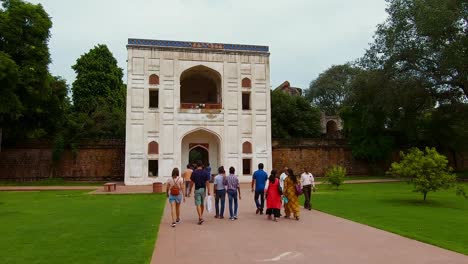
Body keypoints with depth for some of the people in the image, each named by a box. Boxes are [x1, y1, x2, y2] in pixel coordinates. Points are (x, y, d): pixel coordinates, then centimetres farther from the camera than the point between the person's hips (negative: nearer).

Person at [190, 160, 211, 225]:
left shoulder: (194, 172, -6)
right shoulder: (205, 172, -3)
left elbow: (192, 182, -3)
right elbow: (207, 182, -6)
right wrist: (208, 191, -4)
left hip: (197, 189, -2)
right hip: (203, 189, 3)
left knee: (198, 204, -3)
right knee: (202, 204, 17)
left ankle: (200, 218, -15)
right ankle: (201, 216, 29)